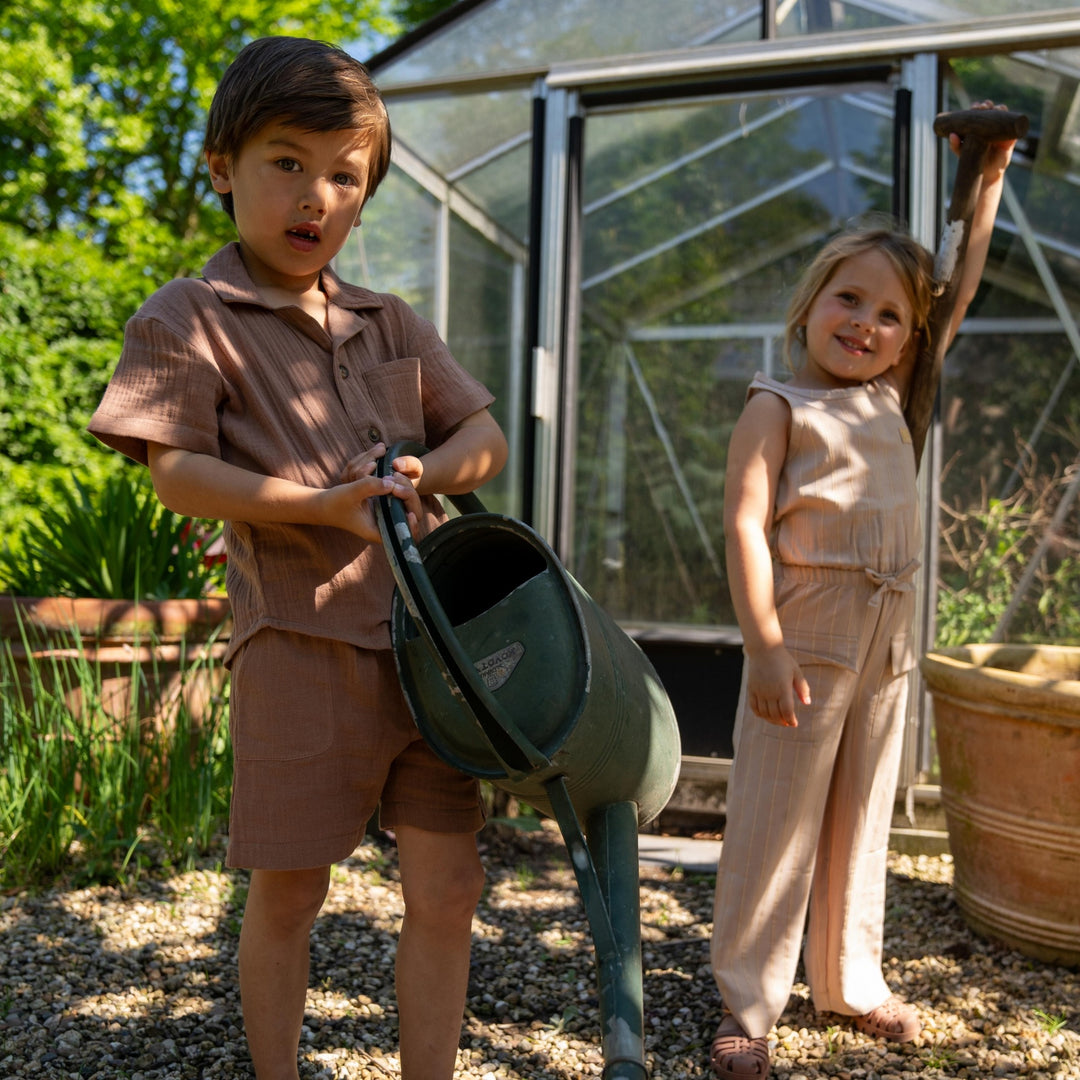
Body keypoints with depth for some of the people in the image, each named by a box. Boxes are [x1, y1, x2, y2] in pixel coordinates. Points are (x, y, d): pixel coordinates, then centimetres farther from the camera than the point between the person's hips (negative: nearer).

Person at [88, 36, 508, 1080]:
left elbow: (486, 435, 13)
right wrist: (322, 504, -19)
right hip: (302, 647, -4)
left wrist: (425, 473, -8)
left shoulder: (392, 325, 15)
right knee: (286, 890, 9)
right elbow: (177, 473, -9)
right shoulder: (186, 320, -1)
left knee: (446, 886, 5)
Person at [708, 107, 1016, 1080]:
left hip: (888, 636, 6)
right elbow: (746, 525, -13)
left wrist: (986, 182, 16)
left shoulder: (891, 400, 13)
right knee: (776, 818, -1)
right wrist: (764, 645, -21)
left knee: (863, 816, 15)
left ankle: (849, 978, 30)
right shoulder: (777, 407, -4)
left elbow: (960, 295, 17)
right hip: (807, 631, -6)